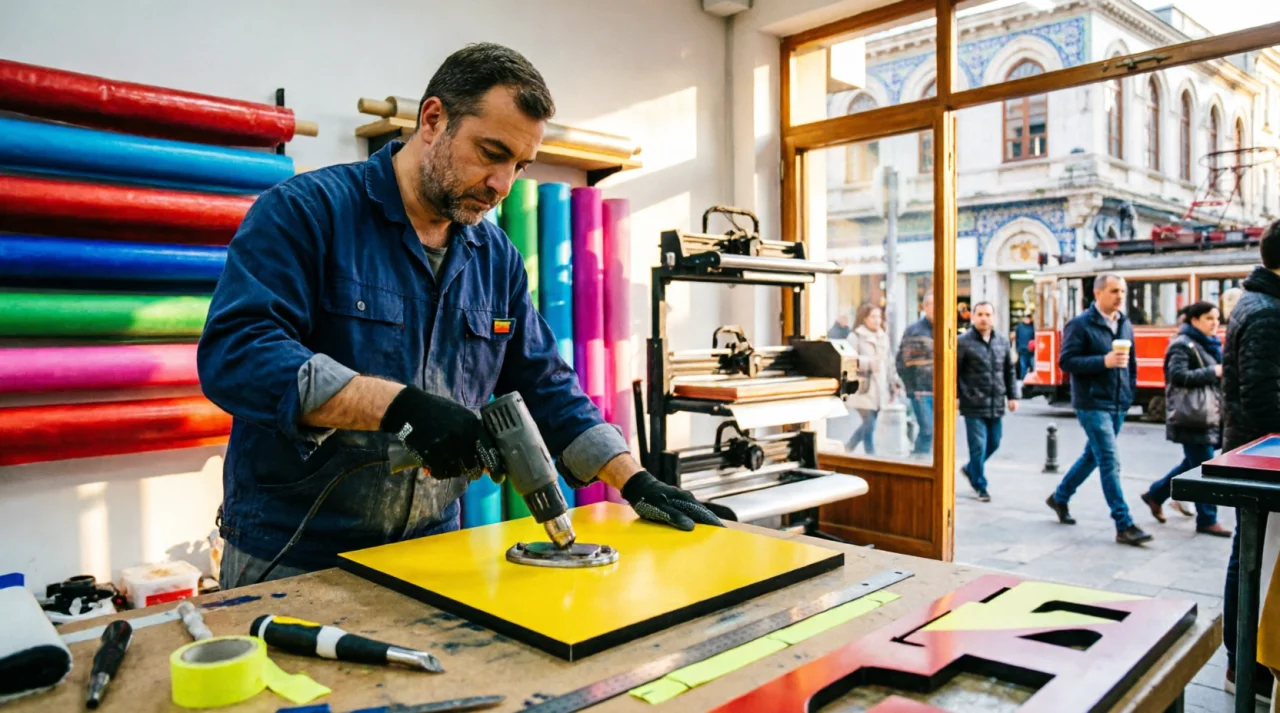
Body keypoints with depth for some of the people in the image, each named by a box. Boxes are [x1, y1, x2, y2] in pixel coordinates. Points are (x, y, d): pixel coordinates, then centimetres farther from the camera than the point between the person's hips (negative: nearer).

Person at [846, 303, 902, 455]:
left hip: (879, 390, 7)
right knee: (870, 426, -8)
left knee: (867, 425, 10)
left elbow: (888, 363, 19)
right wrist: (869, 362, -23)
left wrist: (894, 384, 15)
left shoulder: (883, 337, 16)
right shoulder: (855, 337, -4)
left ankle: (847, 450, 27)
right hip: (863, 389, -6)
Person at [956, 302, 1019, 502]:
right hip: (974, 405, -5)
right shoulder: (963, 342, -6)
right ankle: (980, 486, 14)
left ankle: (970, 469, 38)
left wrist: (1012, 396, 11)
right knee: (978, 446, -1)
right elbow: (954, 372, -8)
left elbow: (1009, 371, 16)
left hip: (996, 405, 5)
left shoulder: (1003, 342, 10)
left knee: (993, 443, 14)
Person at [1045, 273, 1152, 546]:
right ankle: (1124, 526, -4)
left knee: (1092, 455, 16)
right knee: (1110, 463, -8)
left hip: (1118, 405, 7)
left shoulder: (1125, 324, 12)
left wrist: (1130, 390, 15)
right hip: (1093, 404, -7)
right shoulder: (1080, 324, -9)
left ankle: (1059, 497, 34)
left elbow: (1131, 362, 23)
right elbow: (1066, 361, -15)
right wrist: (1104, 361, -24)